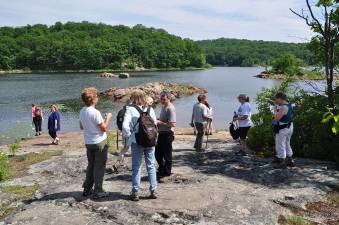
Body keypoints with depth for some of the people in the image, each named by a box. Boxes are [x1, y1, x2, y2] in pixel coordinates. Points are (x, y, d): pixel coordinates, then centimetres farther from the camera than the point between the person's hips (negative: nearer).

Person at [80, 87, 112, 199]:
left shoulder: (82, 111, 2)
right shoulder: (95, 112, -22)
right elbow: (104, 128, -17)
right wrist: (108, 118, -2)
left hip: (88, 142, 7)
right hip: (99, 142, -7)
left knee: (91, 165, 19)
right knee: (100, 166, 3)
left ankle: (87, 189, 25)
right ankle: (98, 191, 8)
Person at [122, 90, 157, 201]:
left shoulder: (130, 110, -10)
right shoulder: (150, 109, 1)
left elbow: (125, 125, -20)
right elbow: (155, 124, 1)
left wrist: (128, 136, -6)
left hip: (136, 142, -3)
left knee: (136, 167, 7)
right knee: (151, 166, 13)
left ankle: (135, 193, 12)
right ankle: (153, 191, 18)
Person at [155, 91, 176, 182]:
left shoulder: (170, 109, -18)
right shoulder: (163, 106, 12)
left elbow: (173, 124, -25)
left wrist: (160, 122, -21)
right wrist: (157, 121, 7)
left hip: (168, 134, -10)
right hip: (161, 133, 10)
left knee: (167, 155, 2)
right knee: (158, 153, 18)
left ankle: (166, 174, 14)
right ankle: (161, 170, 35)